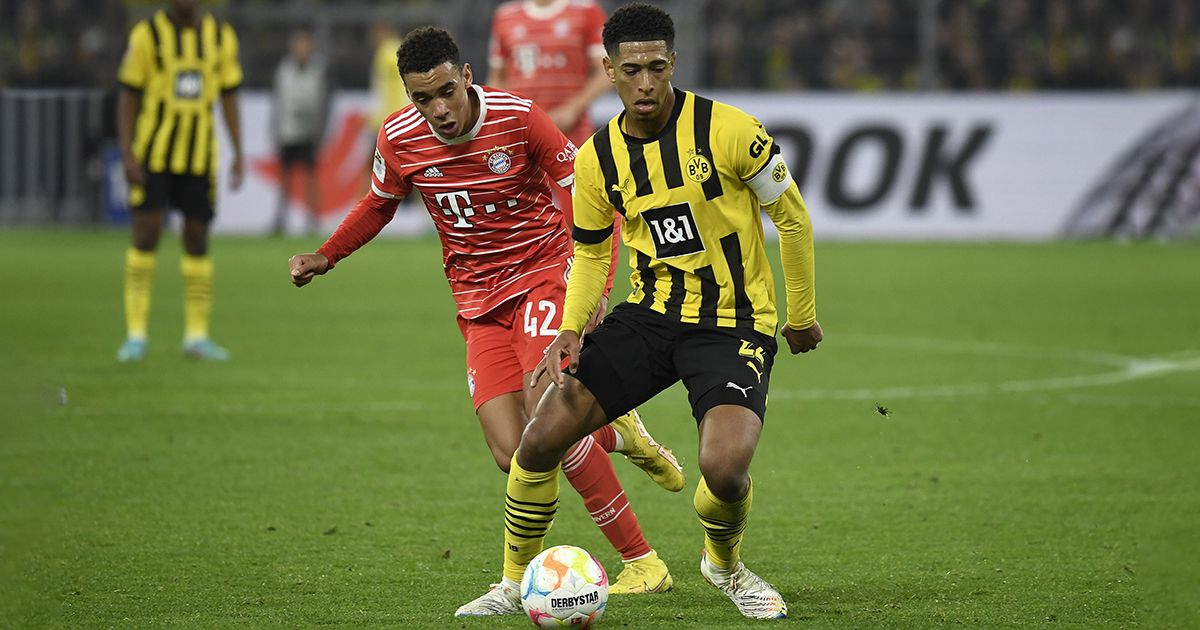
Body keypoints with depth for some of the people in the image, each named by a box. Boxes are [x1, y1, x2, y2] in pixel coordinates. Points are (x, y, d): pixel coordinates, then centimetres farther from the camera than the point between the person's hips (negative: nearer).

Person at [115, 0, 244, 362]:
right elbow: (128, 97, -2)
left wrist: (238, 153, 4)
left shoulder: (221, 37, 5)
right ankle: (136, 335, -3)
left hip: (200, 156, 3)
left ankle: (196, 336, 12)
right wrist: (127, 154, -10)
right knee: (146, 234, -8)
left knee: (197, 238, 5)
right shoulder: (148, 34, -4)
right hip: (153, 153, -3)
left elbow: (229, 97, 10)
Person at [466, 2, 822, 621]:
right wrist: (572, 328, -5)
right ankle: (516, 582, 12)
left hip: (734, 323, -4)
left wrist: (802, 315, 7)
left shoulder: (728, 130, -14)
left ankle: (724, 564, 9)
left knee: (725, 470, -27)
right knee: (540, 439, -9)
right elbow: (590, 252, 13)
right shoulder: (597, 158, -1)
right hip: (650, 314, 4)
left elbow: (792, 217, -1)